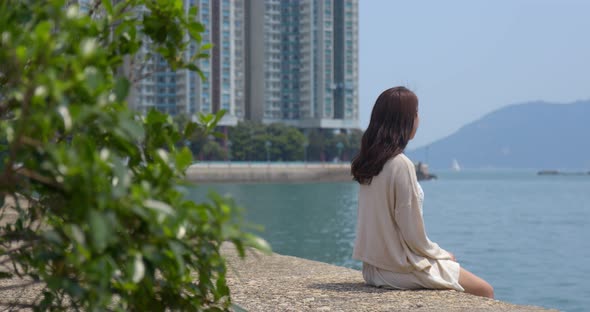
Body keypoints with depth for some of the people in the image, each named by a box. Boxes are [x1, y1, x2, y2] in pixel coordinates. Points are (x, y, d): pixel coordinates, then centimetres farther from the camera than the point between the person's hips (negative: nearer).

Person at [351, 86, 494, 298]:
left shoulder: (368, 162, 6)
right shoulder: (401, 164, -21)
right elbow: (414, 236, -19)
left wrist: (439, 253, 13)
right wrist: (442, 255, 0)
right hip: (401, 269, -9)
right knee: (485, 292, 5)